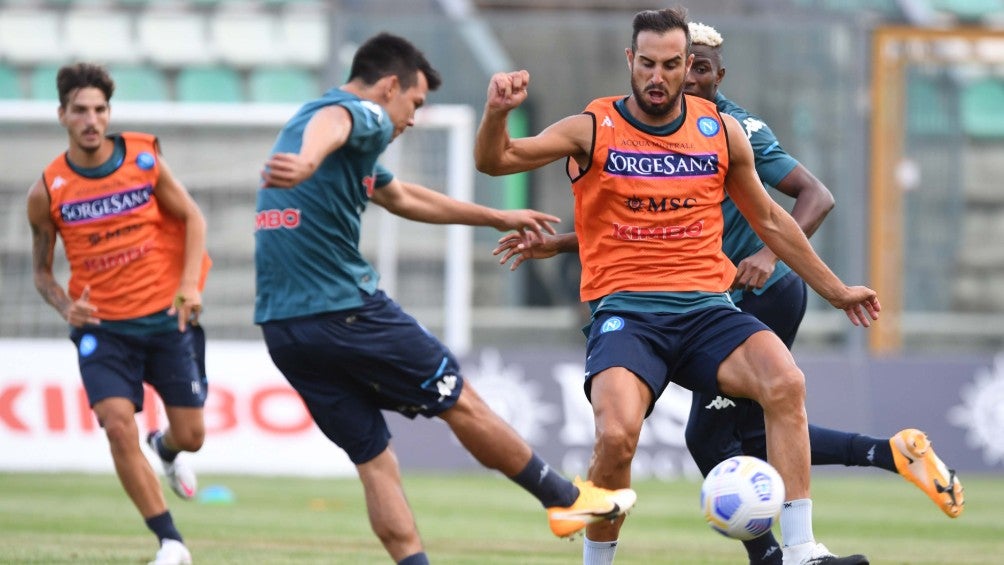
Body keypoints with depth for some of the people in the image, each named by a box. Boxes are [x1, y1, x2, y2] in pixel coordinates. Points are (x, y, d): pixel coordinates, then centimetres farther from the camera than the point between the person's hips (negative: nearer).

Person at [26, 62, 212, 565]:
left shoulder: (142, 159, -6)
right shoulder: (46, 192, -7)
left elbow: (192, 218, 4)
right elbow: (41, 269, 5)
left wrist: (189, 284, -9)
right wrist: (66, 307, -16)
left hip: (167, 316, 1)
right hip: (102, 326, -1)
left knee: (190, 435, 4)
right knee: (117, 424, -20)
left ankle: (166, 450, 45)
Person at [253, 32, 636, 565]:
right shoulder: (362, 116, -5)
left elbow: (404, 197, 40)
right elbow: (329, 125, -33)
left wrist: (497, 217, 51)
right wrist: (307, 163, -57)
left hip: (282, 330, 9)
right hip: (346, 309, -8)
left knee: (374, 461, 9)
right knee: (463, 404, 8)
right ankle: (567, 500, 22)